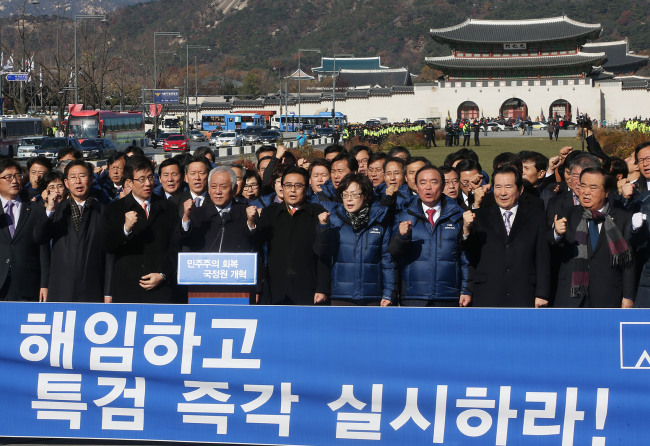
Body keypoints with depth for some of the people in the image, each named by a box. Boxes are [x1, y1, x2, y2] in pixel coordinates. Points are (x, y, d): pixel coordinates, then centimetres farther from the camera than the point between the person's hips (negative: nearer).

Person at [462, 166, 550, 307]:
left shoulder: (536, 217, 9)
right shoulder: (480, 217, 9)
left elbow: (542, 258, 7)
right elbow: (470, 257, 2)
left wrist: (541, 294, 1)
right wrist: (466, 230, -15)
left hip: (524, 299, 0)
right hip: (487, 300, 0)